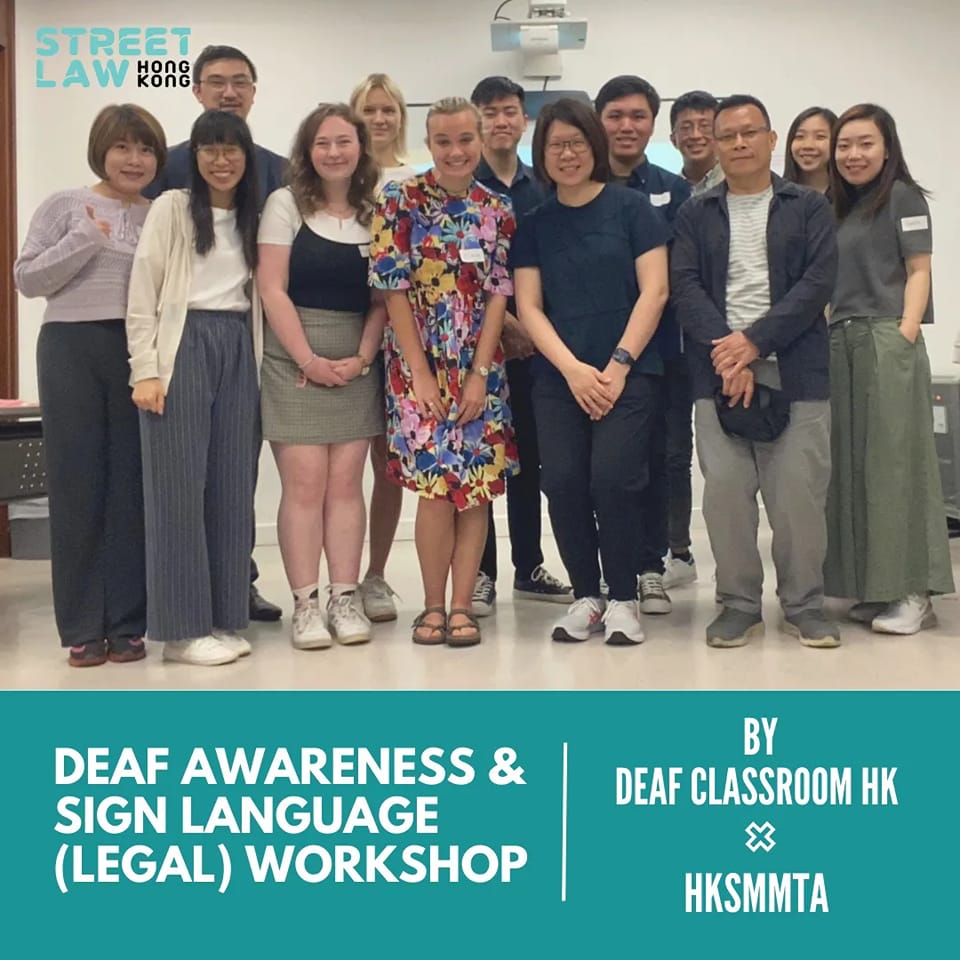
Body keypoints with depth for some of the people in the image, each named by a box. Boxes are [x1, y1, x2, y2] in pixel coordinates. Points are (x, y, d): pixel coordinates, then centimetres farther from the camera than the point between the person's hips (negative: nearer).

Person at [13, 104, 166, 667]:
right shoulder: (65, 206, 5)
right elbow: (27, 279, -1)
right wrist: (84, 241, -11)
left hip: (140, 355, 2)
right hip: (72, 351, -2)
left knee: (132, 487, 3)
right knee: (77, 484, 0)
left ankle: (127, 624, 11)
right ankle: (83, 628, 8)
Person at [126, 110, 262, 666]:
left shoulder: (253, 219, 16)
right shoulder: (171, 208, 1)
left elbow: (261, 293, 15)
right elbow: (142, 296, -5)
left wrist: (256, 361, 4)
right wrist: (145, 371, -12)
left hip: (239, 351, 5)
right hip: (184, 347, -5)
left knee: (232, 485, 5)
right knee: (181, 484, -4)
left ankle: (225, 618, 14)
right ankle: (184, 627, 2)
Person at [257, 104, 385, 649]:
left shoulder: (376, 212, 9)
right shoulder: (285, 205, 1)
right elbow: (272, 289, -5)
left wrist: (362, 358, -7)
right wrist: (308, 359, -11)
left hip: (356, 363, 3)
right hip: (294, 358, -3)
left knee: (346, 483, 3)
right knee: (304, 484, -5)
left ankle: (346, 598, 8)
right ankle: (306, 604, 1)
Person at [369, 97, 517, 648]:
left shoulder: (497, 210, 5)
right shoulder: (399, 200, -4)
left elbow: (498, 293, 1)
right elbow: (394, 289, -7)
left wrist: (480, 373, -8)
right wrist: (421, 373, -11)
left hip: (481, 366, 3)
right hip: (420, 363, -3)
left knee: (478, 485, 1)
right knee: (437, 485, -8)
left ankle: (462, 606, 10)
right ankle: (434, 605, 8)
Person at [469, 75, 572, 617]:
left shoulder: (542, 190, 12)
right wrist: (505, 323, -12)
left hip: (532, 342, 4)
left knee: (529, 456, 9)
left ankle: (529, 568, 19)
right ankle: (481, 573, 7)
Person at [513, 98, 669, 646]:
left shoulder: (631, 208, 4)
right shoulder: (535, 224, 12)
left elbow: (654, 291, -2)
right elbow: (529, 306, 5)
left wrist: (618, 364, -10)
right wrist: (572, 368, -8)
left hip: (628, 373, -3)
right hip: (558, 378, 3)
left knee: (613, 481, -15)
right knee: (563, 485, -6)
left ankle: (623, 599, 4)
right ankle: (586, 596, 12)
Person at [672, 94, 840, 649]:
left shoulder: (809, 208, 11)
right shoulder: (696, 215, 15)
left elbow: (819, 282, -2)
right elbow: (685, 286, 2)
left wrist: (755, 342, -13)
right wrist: (724, 352, -13)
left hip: (795, 370, -1)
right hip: (719, 370, 1)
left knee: (799, 491, -3)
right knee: (725, 489, -3)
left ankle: (805, 605, 12)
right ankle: (740, 605, 10)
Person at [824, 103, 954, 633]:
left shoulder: (902, 196, 2)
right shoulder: (838, 209, 20)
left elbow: (918, 271, -4)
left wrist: (906, 334, -15)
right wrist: (822, 337, 9)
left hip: (887, 342, -7)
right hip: (839, 345, 7)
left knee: (893, 460, -8)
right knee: (852, 463, 4)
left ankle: (911, 591, -5)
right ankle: (869, 587, 9)